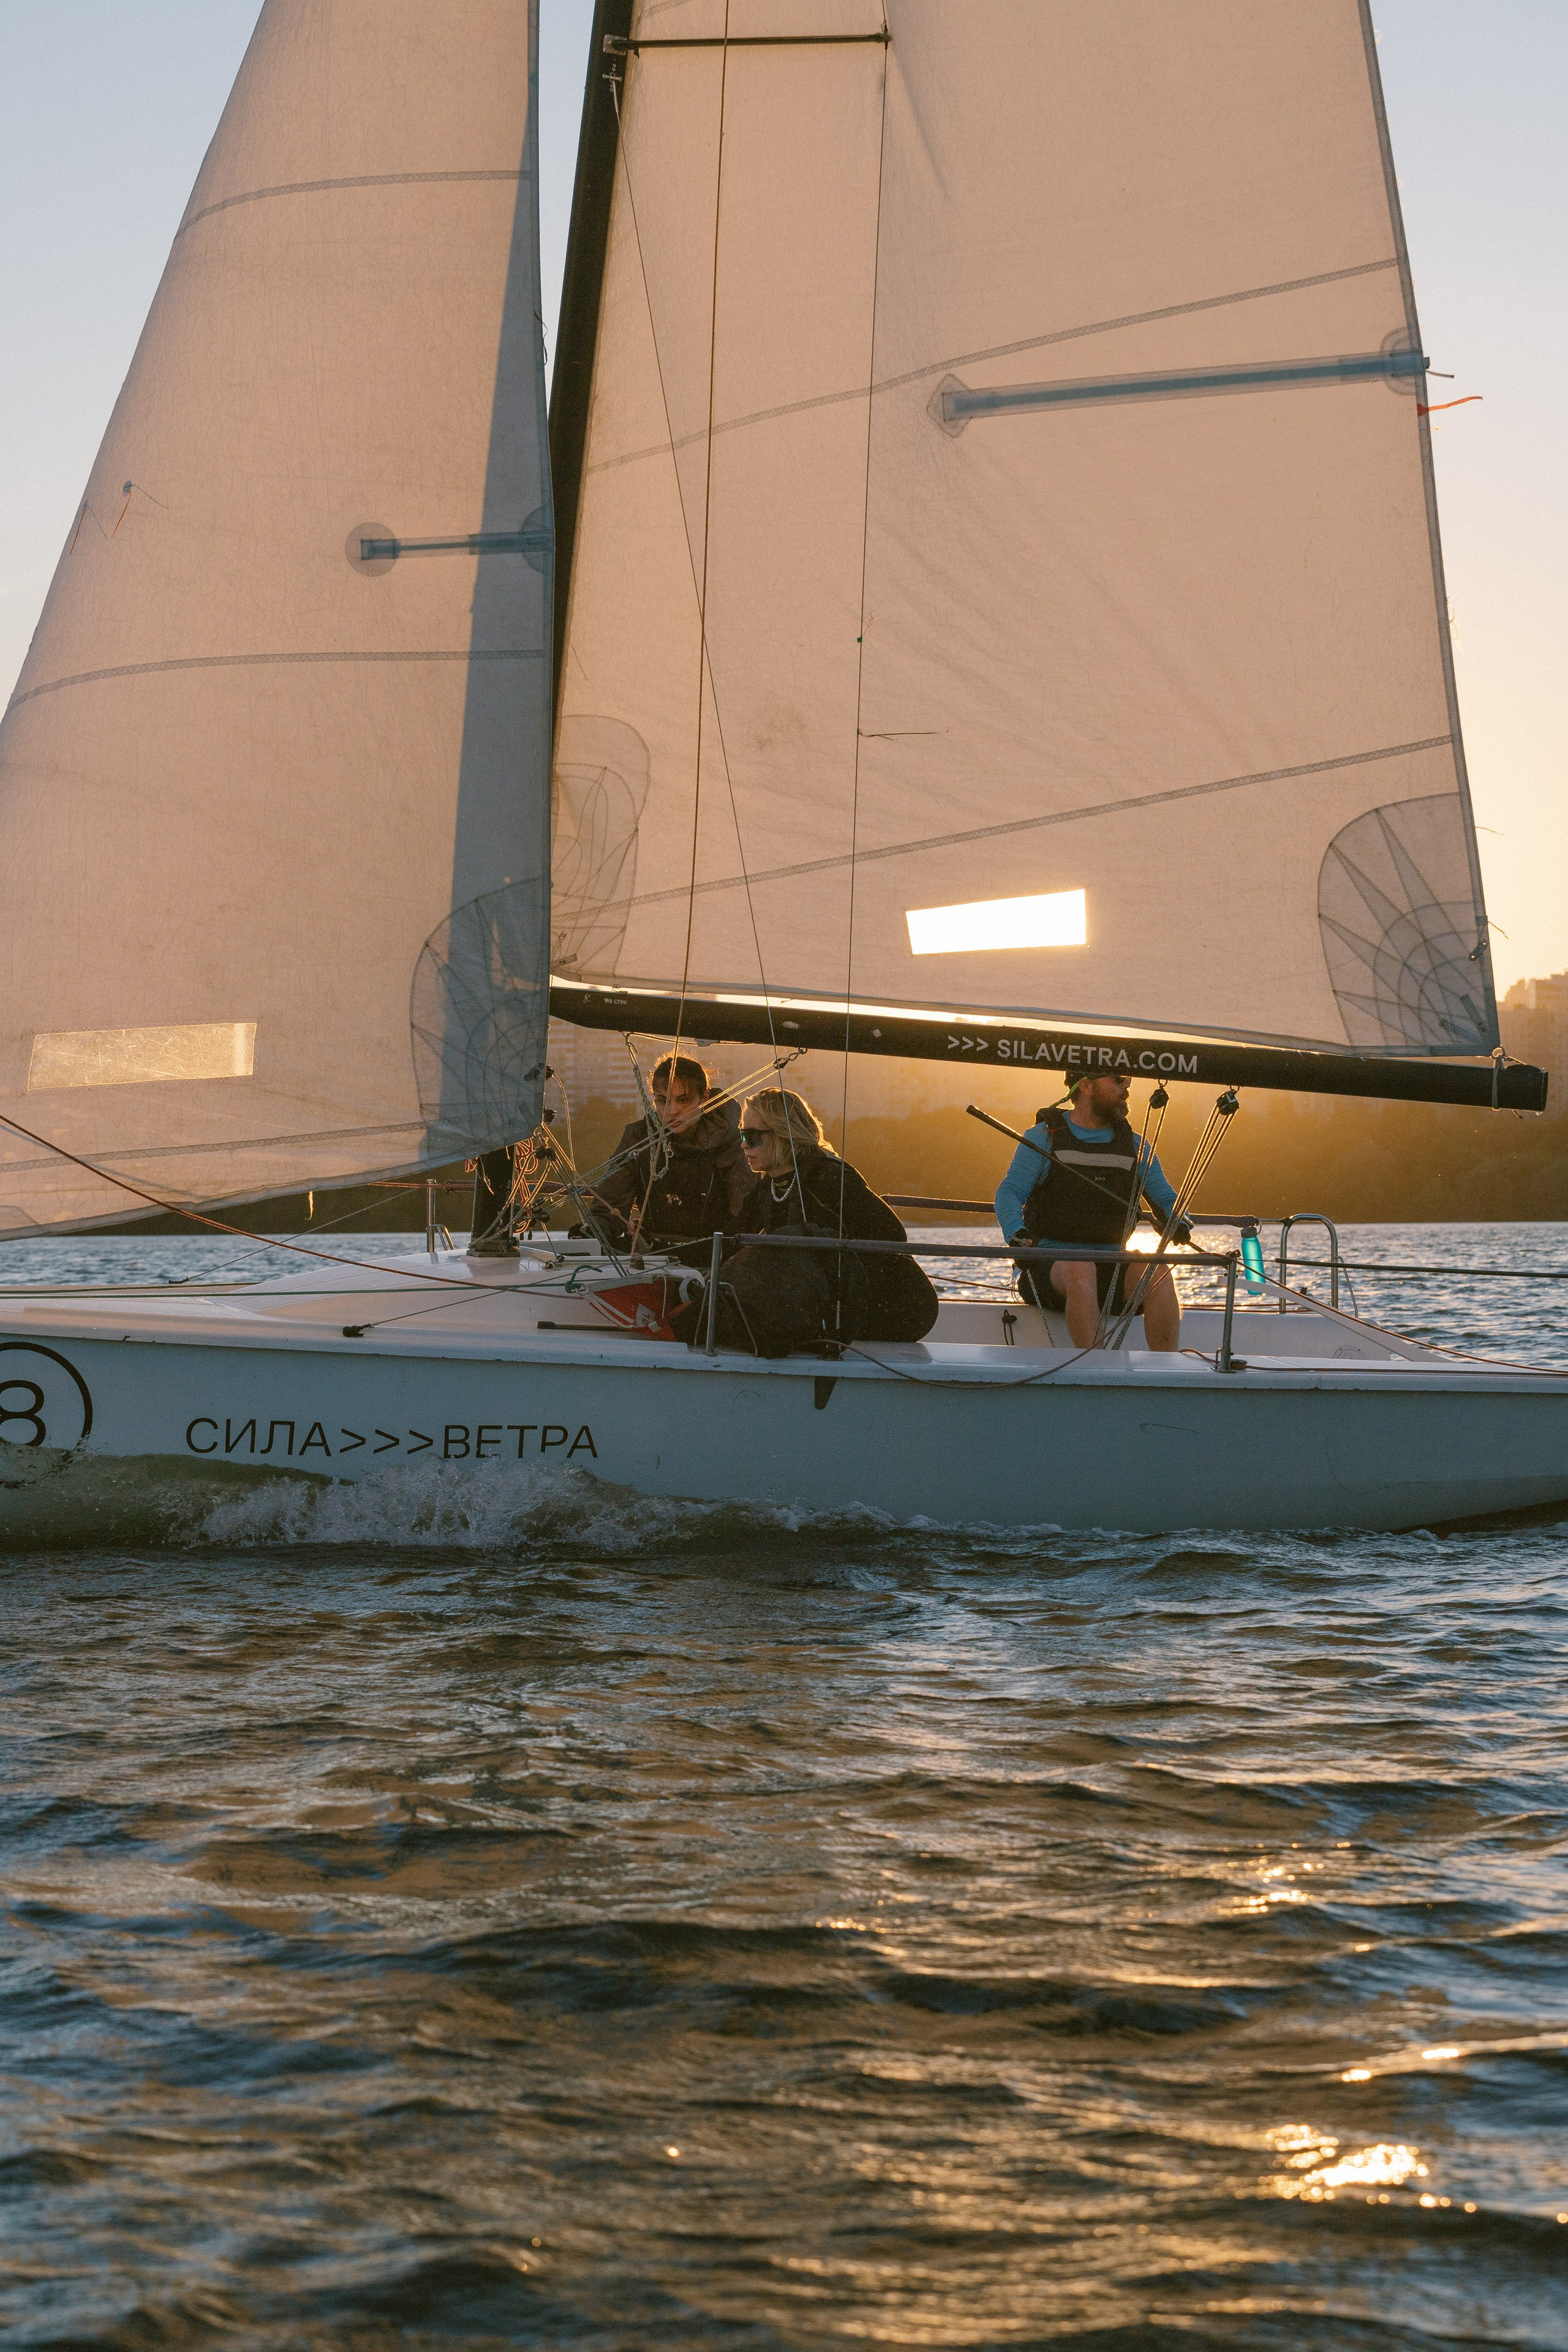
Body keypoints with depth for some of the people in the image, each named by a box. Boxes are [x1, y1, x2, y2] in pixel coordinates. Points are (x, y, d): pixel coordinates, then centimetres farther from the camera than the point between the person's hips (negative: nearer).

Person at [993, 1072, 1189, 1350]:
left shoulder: (1136, 1148, 17)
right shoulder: (1042, 1137, 6)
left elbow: (1167, 1200, 16)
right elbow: (1009, 1192, -4)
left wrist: (1179, 1223, -10)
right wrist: (1017, 1233, -26)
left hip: (1112, 1268, 3)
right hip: (1053, 1262, -3)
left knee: (1157, 1274, -29)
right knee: (1080, 1268, -38)